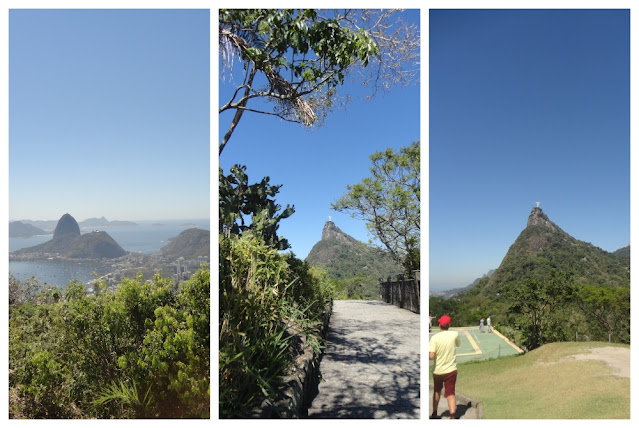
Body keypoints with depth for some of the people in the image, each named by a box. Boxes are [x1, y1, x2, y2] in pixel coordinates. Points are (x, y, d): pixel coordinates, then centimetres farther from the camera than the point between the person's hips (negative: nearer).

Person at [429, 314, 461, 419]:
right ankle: (452, 416, -11)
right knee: (450, 393, 4)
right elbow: (458, 345, 15)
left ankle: (434, 414, 31)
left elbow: (431, 356, -21)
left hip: (438, 371, 0)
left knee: (436, 391, 20)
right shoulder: (455, 334, -8)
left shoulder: (435, 338, -16)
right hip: (451, 370, 0)